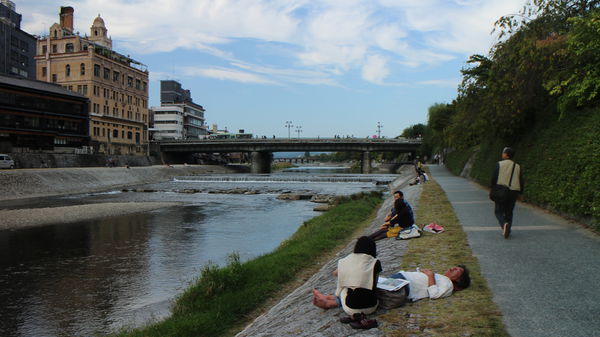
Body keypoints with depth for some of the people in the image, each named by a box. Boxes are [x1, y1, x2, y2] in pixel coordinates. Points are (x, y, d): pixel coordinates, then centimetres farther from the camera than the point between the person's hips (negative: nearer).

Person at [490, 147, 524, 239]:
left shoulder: (500, 164, -6)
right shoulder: (517, 166, 6)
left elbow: (494, 178, -10)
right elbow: (521, 181, 9)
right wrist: (519, 193, 17)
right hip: (513, 192, 4)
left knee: (499, 211, 3)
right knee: (509, 212, 14)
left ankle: (504, 224, -23)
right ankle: (507, 231, 14)